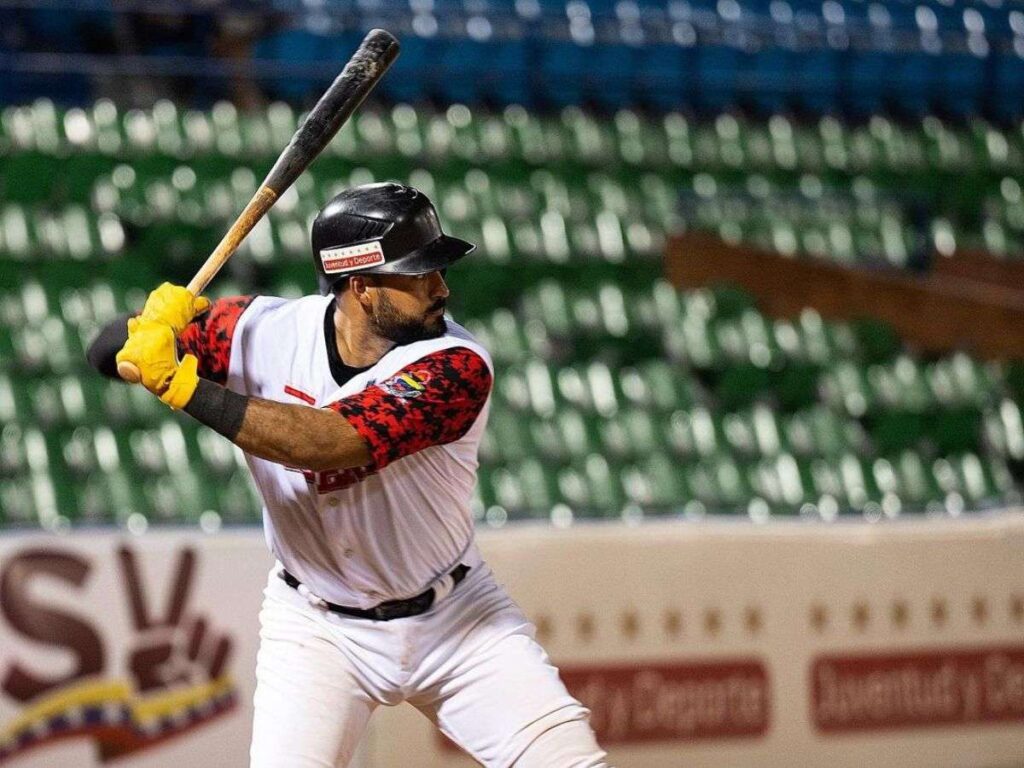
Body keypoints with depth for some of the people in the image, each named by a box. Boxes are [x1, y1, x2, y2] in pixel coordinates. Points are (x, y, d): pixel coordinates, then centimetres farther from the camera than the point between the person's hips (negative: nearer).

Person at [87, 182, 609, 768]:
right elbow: (110, 353, -8)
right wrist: (160, 318, -32)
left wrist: (184, 386, -38)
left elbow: (333, 441, -36)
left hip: (455, 618, 0)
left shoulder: (455, 366, -22)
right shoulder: (267, 331, -13)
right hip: (318, 629, 0)